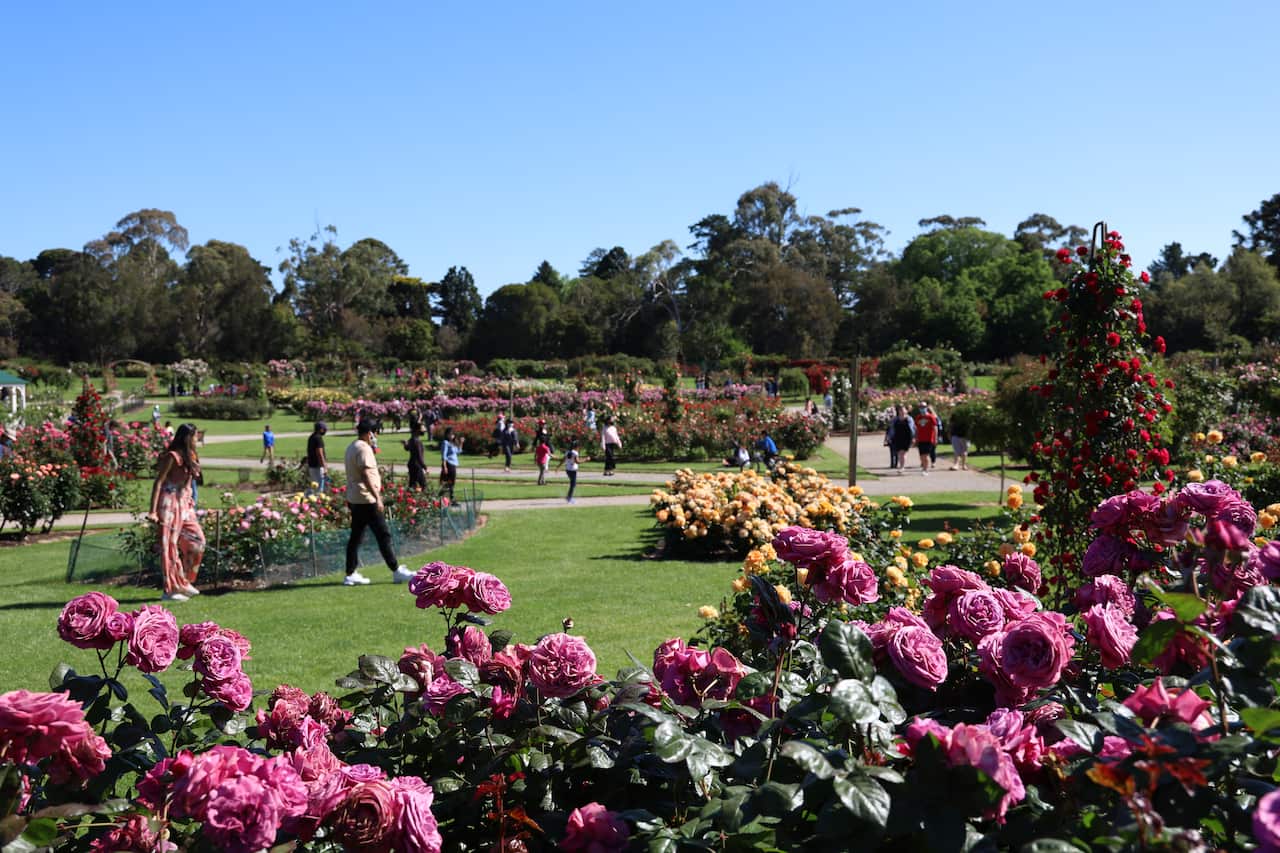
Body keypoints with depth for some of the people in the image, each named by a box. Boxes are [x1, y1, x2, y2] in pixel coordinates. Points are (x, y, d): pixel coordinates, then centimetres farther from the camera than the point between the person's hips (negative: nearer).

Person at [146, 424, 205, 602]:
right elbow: (158, 482, -15)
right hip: (170, 504, -9)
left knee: (197, 540, 7)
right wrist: (153, 511, -19)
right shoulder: (172, 456, -12)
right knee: (170, 546, -4)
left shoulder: (189, 456, 13)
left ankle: (184, 582, 18)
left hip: (184, 504, 9)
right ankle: (171, 589, 1)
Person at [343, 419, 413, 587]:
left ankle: (351, 574, 12)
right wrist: (377, 498, -25)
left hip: (355, 500, 10)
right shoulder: (364, 449, -15)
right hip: (367, 500, -10)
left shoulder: (351, 447, 15)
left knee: (355, 536, 11)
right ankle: (396, 571, 0)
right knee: (383, 535, -4)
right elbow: (366, 475, -23)